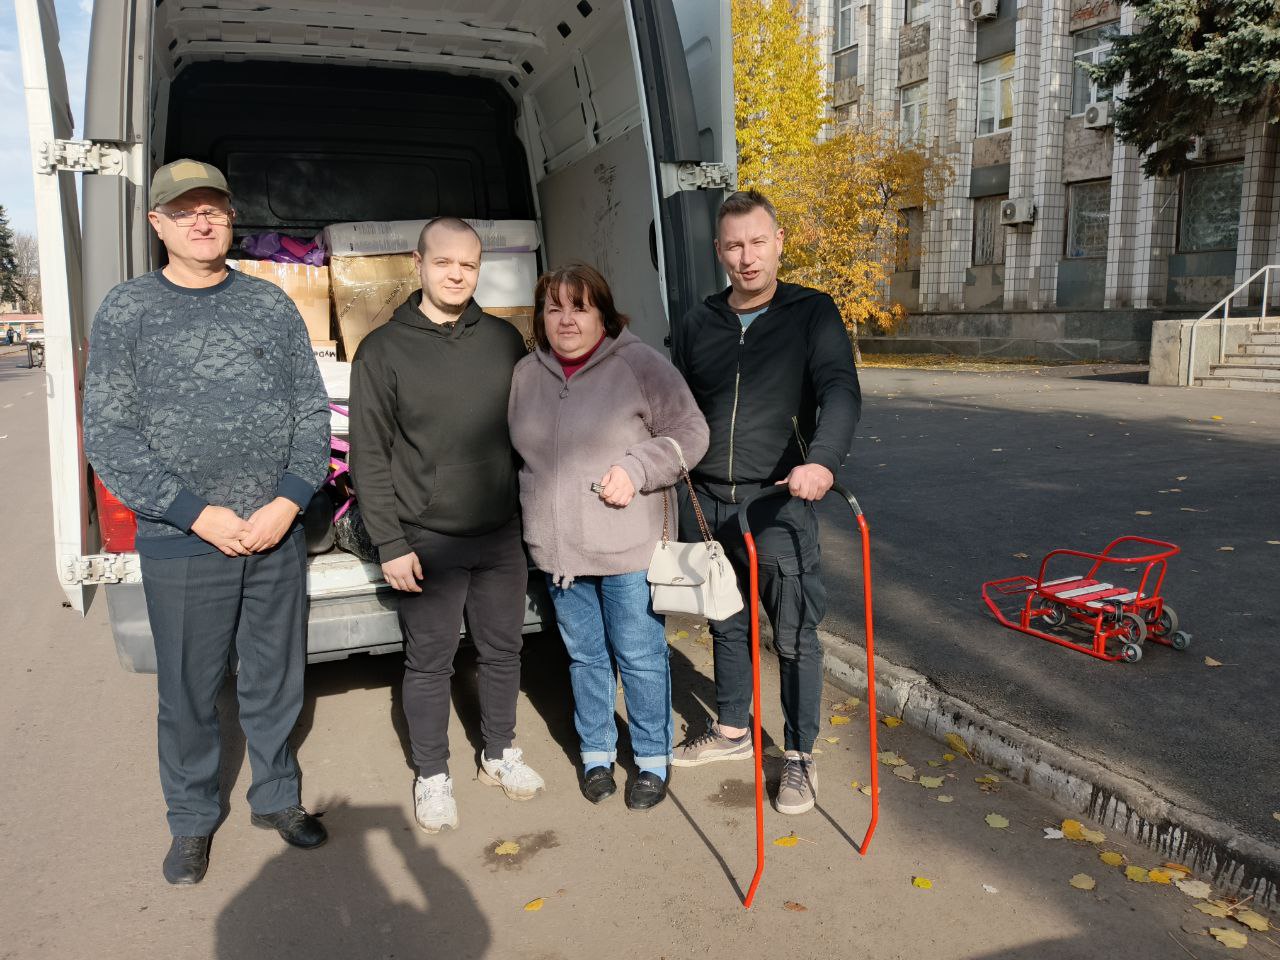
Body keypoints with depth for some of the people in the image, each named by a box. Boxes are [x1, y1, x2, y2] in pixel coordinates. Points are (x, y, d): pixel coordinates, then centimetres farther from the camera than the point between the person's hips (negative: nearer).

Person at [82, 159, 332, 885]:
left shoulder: (272, 305, 6)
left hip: (278, 534, 2)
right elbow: (108, 435, -5)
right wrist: (199, 514, -12)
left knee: (277, 682, 14)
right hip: (181, 544, -2)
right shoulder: (127, 310, 0)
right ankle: (193, 819, 32)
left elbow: (314, 410, 4)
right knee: (189, 693, 10)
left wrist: (288, 502, -9)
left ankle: (277, 796, 35)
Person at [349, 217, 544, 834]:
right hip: (427, 540, -3)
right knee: (430, 663, 7)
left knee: (503, 649, 15)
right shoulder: (383, 350, -4)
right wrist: (389, 544, -9)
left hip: (502, 533, 4)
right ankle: (432, 776, 26)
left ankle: (500, 753, 36)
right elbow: (369, 455, -5)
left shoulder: (504, 340, 6)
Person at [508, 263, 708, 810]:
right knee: (584, 656, 17)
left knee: (641, 657, 6)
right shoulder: (525, 375, 7)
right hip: (559, 550, 5)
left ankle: (653, 759, 26)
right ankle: (596, 752, 35)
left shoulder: (640, 365, -8)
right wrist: (539, 520, 10)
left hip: (628, 549, -4)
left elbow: (688, 433, -6)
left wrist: (636, 468, -20)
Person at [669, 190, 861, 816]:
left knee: (795, 635, 2)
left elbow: (841, 391, -17)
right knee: (727, 624, 17)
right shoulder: (697, 325, 8)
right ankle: (731, 730, 36)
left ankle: (799, 757, 20)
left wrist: (822, 459, -36)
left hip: (779, 502, -4)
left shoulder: (811, 314, -3)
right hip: (707, 501, 4)